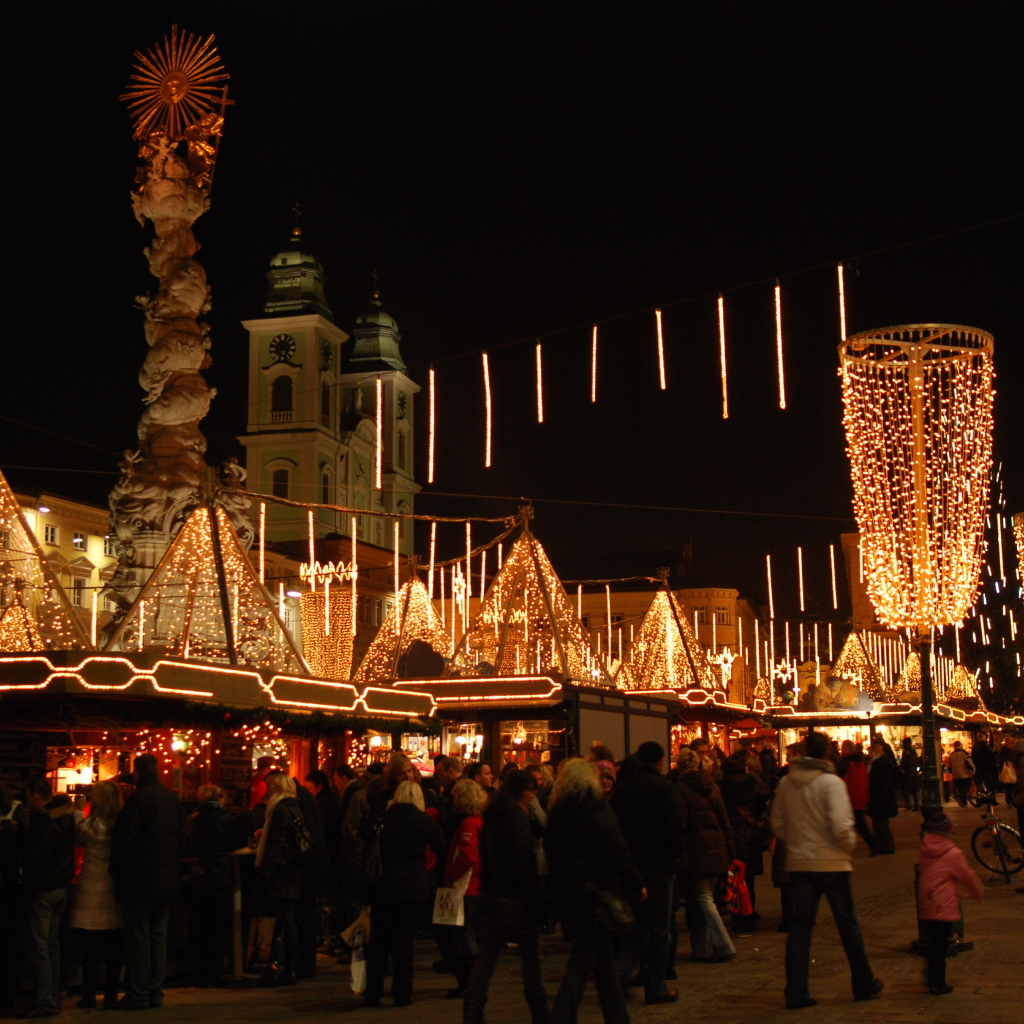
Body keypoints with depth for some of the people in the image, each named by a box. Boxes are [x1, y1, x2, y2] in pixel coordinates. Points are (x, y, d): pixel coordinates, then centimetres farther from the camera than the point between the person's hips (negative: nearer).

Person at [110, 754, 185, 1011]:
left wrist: (117, 872, -3)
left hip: (141, 880, -6)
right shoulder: (173, 799, 7)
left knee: (138, 937, 0)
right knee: (159, 935, 12)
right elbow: (182, 837, 12)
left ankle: (138, 994, 3)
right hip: (168, 879, 6)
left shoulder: (137, 799, -15)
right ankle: (156, 991, 16)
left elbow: (124, 838, -15)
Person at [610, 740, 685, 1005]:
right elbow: (675, 828, -15)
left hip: (628, 864, 5)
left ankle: (621, 968, 0)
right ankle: (656, 988, 9)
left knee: (637, 921, 18)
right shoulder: (666, 789, -11)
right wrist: (676, 854, 3)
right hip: (658, 865, -5)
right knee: (659, 928, 5)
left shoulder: (621, 788, 4)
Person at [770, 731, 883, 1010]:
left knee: (800, 925, 6)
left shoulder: (786, 783, 1)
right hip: (831, 862, -4)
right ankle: (864, 984, 23)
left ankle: (796, 992, 4)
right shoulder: (831, 782, -14)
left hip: (799, 863, 4)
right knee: (847, 923, 11)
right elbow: (840, 826, -21)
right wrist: (849, 845, -2)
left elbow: (777, 824, 7)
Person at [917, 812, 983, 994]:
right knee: (940, 945, 0)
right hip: (944, 908, -6)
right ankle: (938, 985, 3)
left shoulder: (924, 850, 5)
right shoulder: (953, 854, -11)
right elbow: (968, 877, 0)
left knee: (933, 943, 15)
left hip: (925, 907, 6)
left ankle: (933, 981, 23)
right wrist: (979, 892, 18)